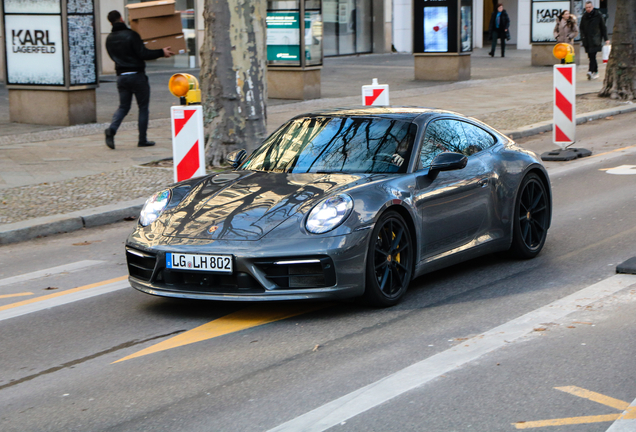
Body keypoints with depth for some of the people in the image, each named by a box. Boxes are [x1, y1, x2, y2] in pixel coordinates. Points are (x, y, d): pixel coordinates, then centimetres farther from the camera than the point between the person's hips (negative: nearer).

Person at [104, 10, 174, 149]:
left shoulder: (109, 39, 7)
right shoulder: (131, 35, -13)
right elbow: (143, 54, -18)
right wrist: (161, 52, -9)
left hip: (121, 76, 5)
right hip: (137, 75, -5)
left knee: (123, 106, 12)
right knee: (143, 107, 6)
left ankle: (112, 129, -14)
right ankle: (142, 140, 7)